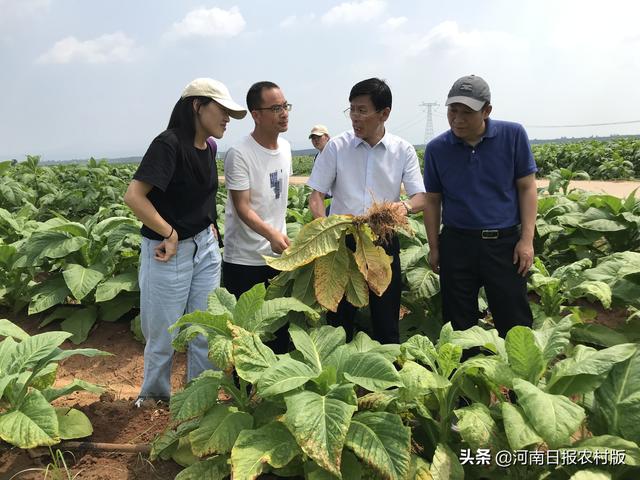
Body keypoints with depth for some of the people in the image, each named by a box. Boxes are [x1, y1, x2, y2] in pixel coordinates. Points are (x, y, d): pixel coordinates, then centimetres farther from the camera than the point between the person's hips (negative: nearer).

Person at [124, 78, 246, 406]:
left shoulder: (209, 147, 6)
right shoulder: (169, 143, -18)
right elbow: (134, 196, -24)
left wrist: (210, 226, 6)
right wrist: (171, 235, -18)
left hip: (206, 247, 7)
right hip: (168, 251, -7)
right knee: (163, 333, 10)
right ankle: (153, 397, 35)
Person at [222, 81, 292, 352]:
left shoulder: (285, 147, 6)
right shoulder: (239, 154, -17)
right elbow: (242, 207, -21)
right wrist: (271, 235, -36)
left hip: (278, 256, 7)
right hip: (245, 260, -6)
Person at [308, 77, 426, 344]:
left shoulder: (403, 150, 1)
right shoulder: (336, 146, -1)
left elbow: (421, 197, 0)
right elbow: (316, 194, 0)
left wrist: (406, 206, -25)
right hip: (342, 241, 0)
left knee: (386, 322, 9)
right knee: (339, 320, 8)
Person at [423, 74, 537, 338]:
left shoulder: (513, 135, -5)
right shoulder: (437, 148, -1)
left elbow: (527, 188, 0)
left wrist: (527, 239, -6)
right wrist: (433, 247, 6)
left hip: (505, 241, -1)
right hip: (456, 244, 1)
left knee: (515, 324, 6)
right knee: (458, 325, 10)